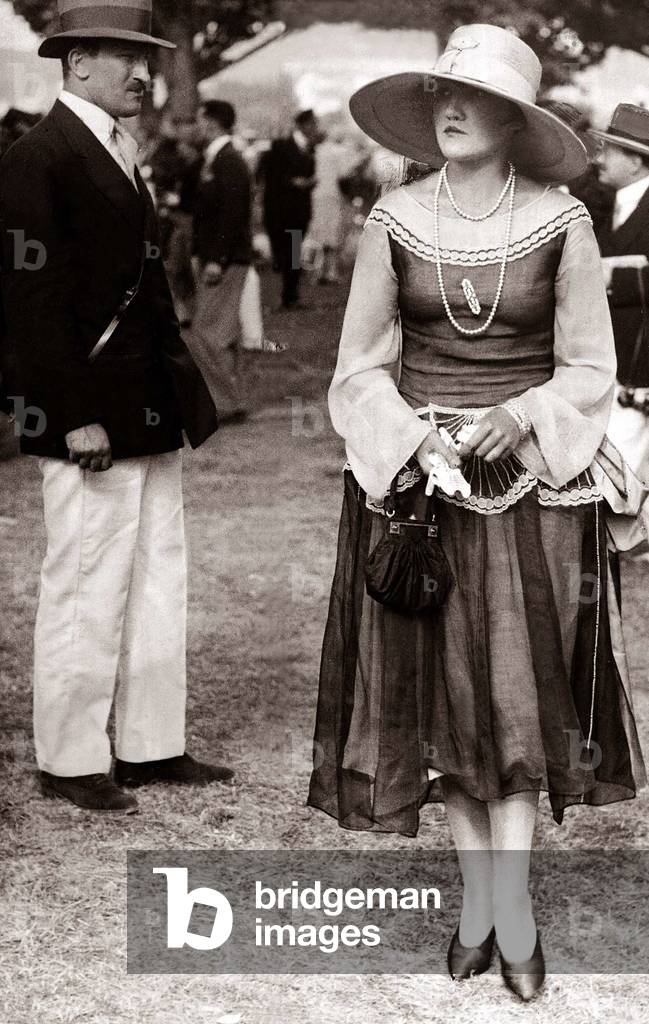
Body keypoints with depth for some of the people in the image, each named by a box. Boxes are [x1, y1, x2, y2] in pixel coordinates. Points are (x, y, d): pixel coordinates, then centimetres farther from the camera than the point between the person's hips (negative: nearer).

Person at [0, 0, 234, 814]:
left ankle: (151, 747, 22)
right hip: (89, 421, -9)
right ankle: (70, 762, 11)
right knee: (87, 592, -1)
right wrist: (77, 416, -19)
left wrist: (182, 391, 13)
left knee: (158, 586, 13)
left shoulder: (118, 157, 16)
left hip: (148, 415, 9)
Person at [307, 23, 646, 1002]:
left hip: (532, 483, -1)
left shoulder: (561, 223, -4)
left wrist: (519, 417, -15)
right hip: (416, 479, 2)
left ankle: (509, 902, 7)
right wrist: (417, 435, -11)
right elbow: (360, 368, 5)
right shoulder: (394, 221, 0)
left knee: (517, 691, -2)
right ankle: (480, 890, 17)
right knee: (443, 691, 5)